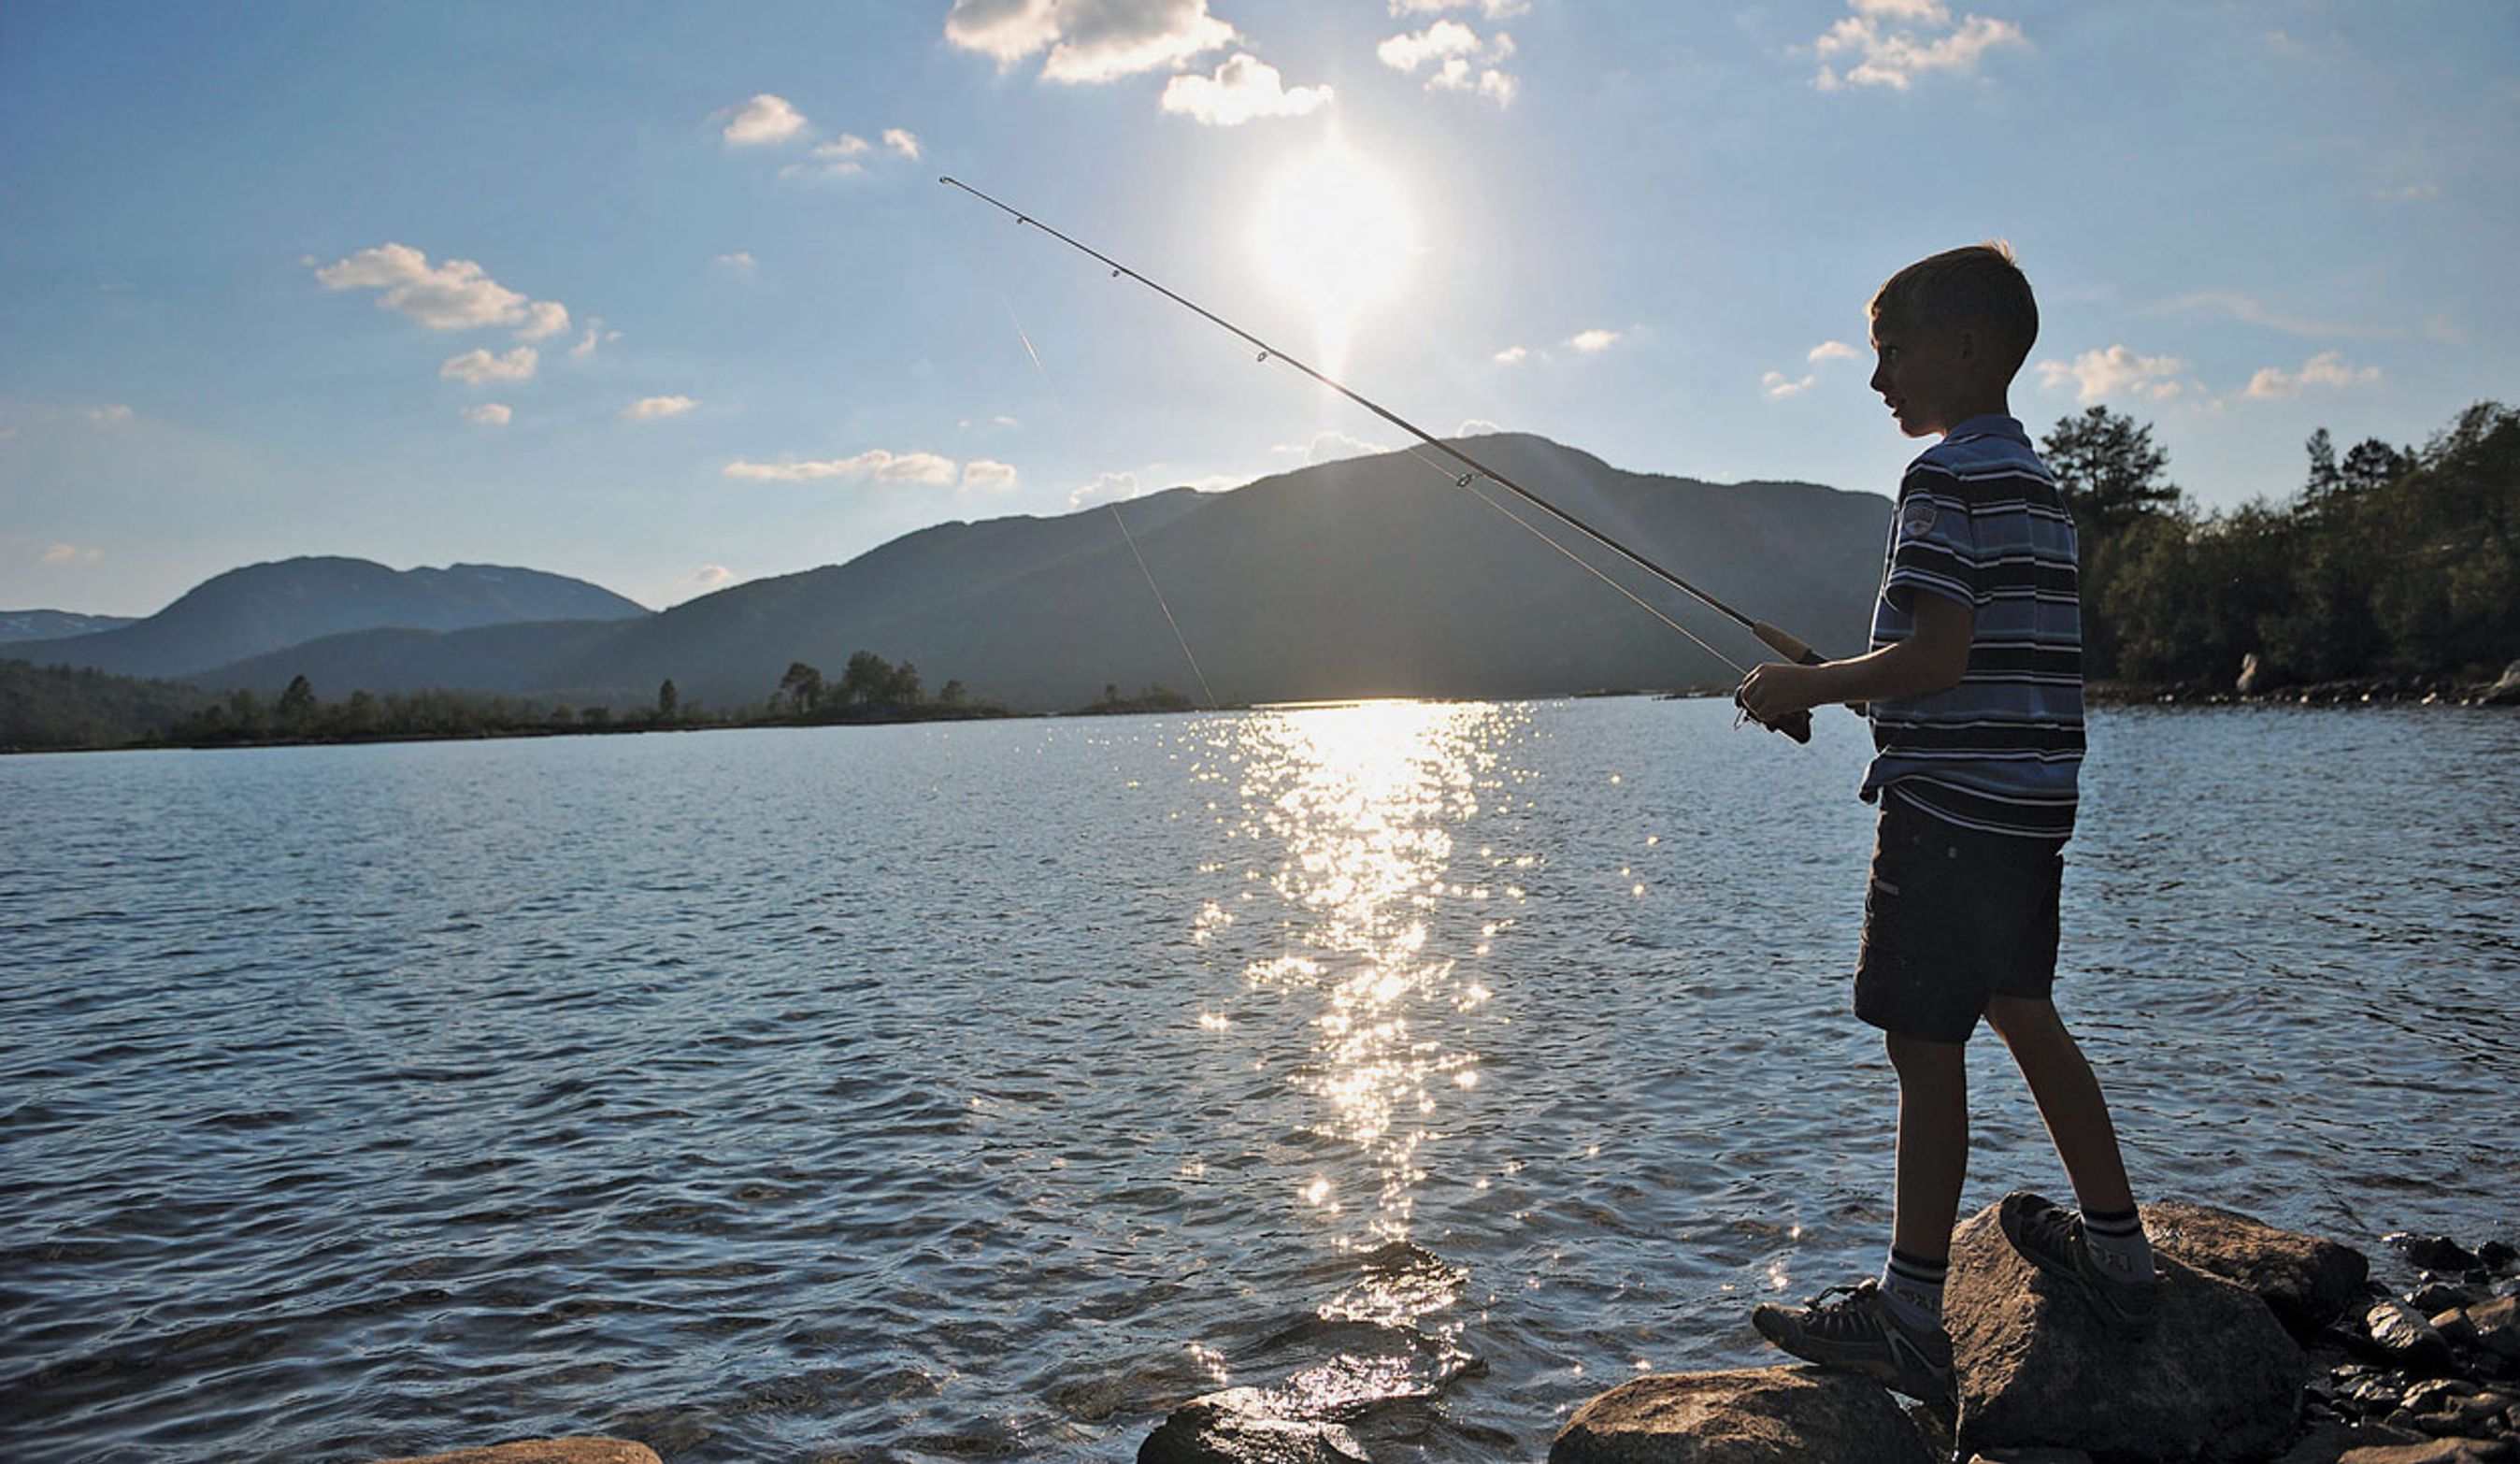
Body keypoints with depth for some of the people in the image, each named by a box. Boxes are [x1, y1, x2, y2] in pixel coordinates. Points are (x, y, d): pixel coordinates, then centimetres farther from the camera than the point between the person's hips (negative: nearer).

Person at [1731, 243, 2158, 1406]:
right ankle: (2115, 1254, 32)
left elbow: (1936, 658, -20)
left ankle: (1909, 1322, 4)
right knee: (2021, 1011, 21)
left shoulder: (1950, 474, -13)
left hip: (1950, 805, -10)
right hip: (2030, 805, 10)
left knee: (1925, 1047, -4)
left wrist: (1809, 687, -8)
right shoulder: (2036, 479, 17)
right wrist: (1856, 689, 19)